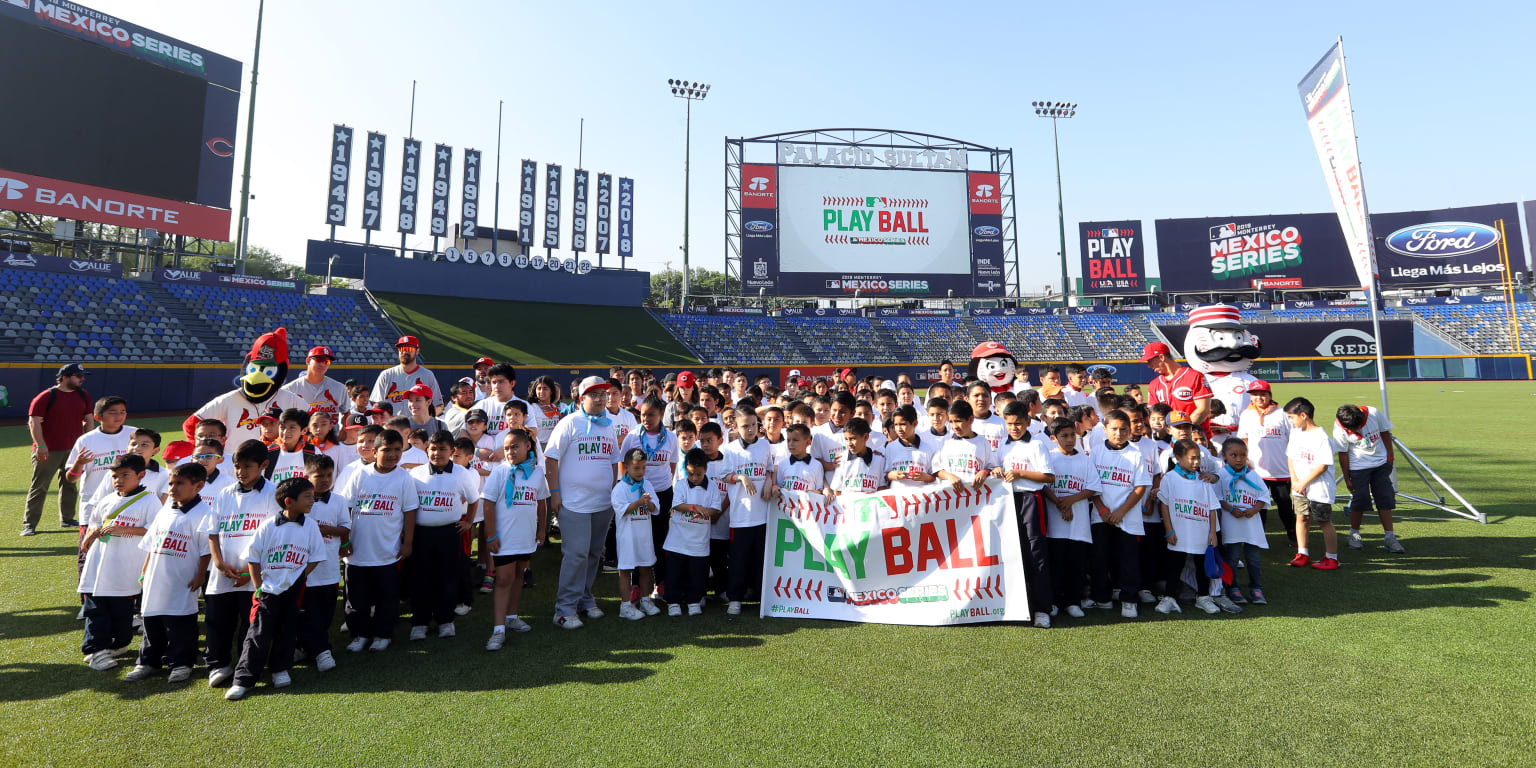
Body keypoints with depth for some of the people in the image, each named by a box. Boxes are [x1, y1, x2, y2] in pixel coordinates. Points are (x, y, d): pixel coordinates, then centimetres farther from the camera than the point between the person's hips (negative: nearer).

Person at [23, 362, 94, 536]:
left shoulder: (84, 395, 8)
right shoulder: (46, 396, -10)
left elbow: (88, 420, 15)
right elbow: (34, 422, -12)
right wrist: (40, 445, -19)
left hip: (74, 449, 6)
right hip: (48, 450, -5)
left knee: (70, 484, 13)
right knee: (39, 487, -1)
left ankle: (67, 519, 24)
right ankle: (29, 524, 5)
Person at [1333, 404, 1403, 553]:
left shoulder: (1373, 413, -16)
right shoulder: (1340, 428, -21)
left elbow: (1385, 432, 3)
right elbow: (1343, 454, -11)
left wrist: (1390, 456, 7)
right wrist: (1347, 479, -6)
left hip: (1381, 463, 3)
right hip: (1358, 467, -3)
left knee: (1385, 499, 4)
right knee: (1360, 501, -3)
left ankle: (1390, 537, 10)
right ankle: (1354, 534, 13)